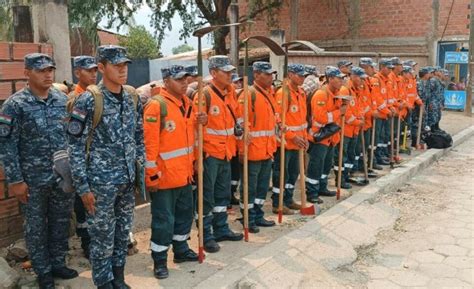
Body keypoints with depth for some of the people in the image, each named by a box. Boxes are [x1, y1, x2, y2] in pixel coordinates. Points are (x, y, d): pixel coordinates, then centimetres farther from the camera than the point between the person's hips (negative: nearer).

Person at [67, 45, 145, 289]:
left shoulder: (133, 98, 4)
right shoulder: (88, 101, -13)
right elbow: (76, 146, -12)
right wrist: (83, 186, -12)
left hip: (128, 179, 5)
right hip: (101, 181, -5)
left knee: (123, 232, 17)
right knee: (103, 236, 7)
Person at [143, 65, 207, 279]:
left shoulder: (187, 102, 8)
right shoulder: (156, 105, -17)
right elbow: (150, 143, -20)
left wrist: (199, 122, 0)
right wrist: (152, 175, -20)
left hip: (184, 172, 8)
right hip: (164, 175, -8)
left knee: (185, 213, 20)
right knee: (164, 219, 2)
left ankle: (181, 250, 37)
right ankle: (159, 260, 17)